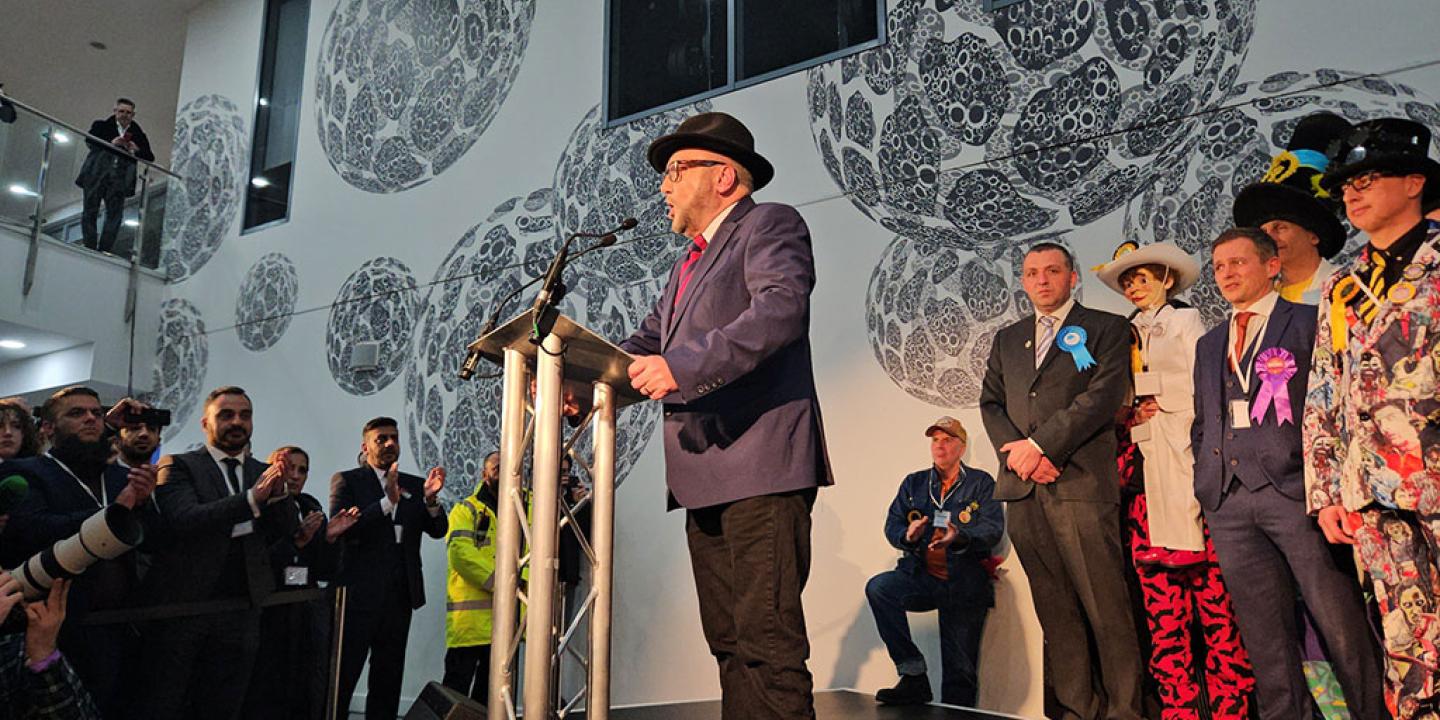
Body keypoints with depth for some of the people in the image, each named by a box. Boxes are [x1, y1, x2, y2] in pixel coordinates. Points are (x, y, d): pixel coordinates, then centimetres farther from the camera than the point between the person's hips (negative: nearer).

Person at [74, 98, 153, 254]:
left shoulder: (138, 135, 15)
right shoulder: (101, 126, 13)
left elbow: (150, 157, 9)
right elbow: (89, 140, -1)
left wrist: (137, 150, -10)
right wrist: (110, 144, -15)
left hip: (119, 178, 0)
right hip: (96, 173, 0)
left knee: (115, 213, -8)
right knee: (90, 211, -1)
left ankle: (104, 249, -6)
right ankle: (90, 247, 3)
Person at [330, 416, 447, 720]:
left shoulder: (415, 485, 13)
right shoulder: (346, 481, 1)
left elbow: (438, 530, 3)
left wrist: (431, 499, -17)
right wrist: (387, 502, -25)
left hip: (400, 594, 4)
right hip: (359, 593, -4)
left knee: (388, 678, 12)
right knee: (342, 677, 2)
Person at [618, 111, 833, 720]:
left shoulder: (770, 225, 0)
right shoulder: (689, 264, 28)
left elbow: (780, 308, -18)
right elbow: (648, 339, 20)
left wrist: (682, 366, -27)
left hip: (761, 467, -9)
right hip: (705, 476, 9)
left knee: (769, 638, -10)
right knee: (728, 640, 12)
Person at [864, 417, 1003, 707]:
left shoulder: (981, 483, 5)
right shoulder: (913, 482, 14)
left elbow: (994, 528, -8)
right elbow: (891, 525, 6)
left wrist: (960, 537, -29)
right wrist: (907, 535, -18)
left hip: (964, 584, -2)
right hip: (921, 576, 2)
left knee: (960, 673, -4)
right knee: (878, 587, -27)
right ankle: (913, 675, -19)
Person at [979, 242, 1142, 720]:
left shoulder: (1106, 328, 8)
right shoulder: (1007, 339, 22)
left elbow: (1104, 395, -6)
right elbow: (990, 403, 14)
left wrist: (1040, 444, -11)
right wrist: (1019, 453, -4)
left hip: (1081, 482, -4)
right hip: (1022, 486, 4)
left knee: (1105, 606, -5)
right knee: (1055, 609, 6)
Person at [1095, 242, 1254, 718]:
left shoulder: (1185, 320, 7)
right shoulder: (1129, 336, 21)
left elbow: (1202, 390, -2)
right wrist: (1131, 417, 0)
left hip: (1184, 462, -4)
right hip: (1143, 465, 5)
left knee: (1208, 582, -7)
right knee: (1158, 590, -1)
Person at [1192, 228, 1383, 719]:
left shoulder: (1309, 322, 6)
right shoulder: (1209, 345, 22)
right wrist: (1206, 481, 11)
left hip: (1295, 491, -4)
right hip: (1228, 502, 5)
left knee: (1342, 629, -3)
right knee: (1264, 638, 7)